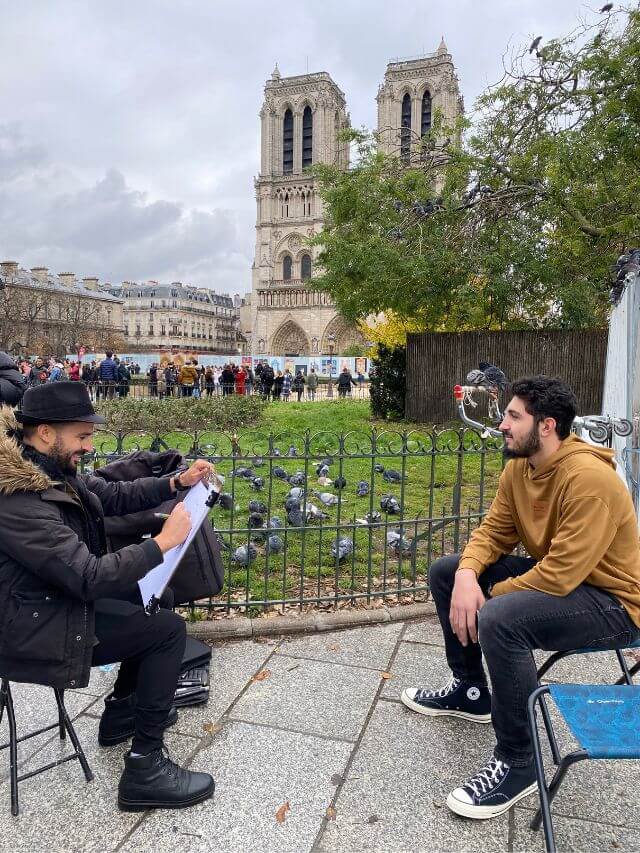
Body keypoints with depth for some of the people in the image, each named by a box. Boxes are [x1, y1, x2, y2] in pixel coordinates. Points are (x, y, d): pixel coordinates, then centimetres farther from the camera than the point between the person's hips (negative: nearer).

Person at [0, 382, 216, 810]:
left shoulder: (53, 470, -3)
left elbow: (114, 495, 8)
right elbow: (91, 578, -32)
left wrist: (176, 482, -4)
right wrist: (164, 541, -25)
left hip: (62, 598, 10)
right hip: (37, 630, -10)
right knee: (169, 629, -9)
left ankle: (122, 711, 30)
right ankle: (145, 768, 2)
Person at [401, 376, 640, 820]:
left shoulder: (588, 478, -29)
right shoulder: (518, 468, -3)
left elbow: (561, 574, -32)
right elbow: (493, 531, 0)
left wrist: (490, 595, -18)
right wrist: (467, 575, -21)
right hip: (551, 572, 9)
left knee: (500, 619, -35)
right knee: (445, 572, 6)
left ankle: (517, 763, -12)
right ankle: (471, 691, 21)